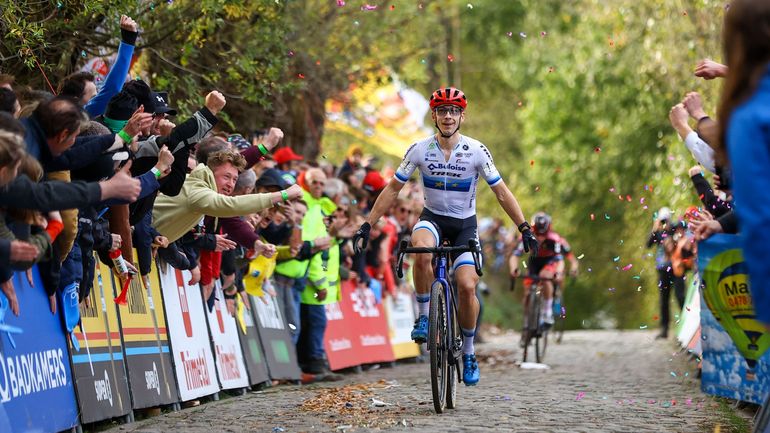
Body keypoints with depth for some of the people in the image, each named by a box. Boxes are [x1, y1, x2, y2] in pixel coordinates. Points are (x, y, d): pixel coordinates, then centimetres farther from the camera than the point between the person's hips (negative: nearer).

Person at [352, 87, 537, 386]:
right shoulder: (420, 150, -11)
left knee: (467, 286, -16)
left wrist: (524, 228, -13)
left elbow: (501, 193, -7)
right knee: (421, 250, -36)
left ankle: (468, 352, 6)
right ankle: (424, 317, -16)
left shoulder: (477, 151, -14)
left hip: (465, 224, 0)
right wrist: (367, 226, -6)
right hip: (432, 218, 0)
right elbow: (393, 189, -2)